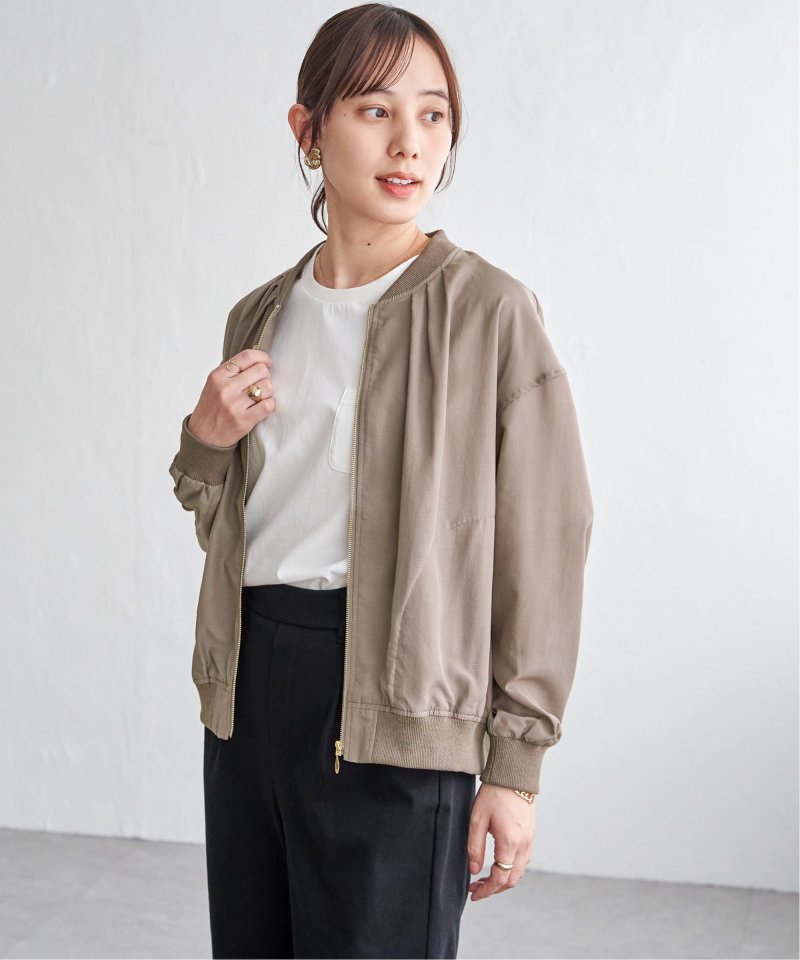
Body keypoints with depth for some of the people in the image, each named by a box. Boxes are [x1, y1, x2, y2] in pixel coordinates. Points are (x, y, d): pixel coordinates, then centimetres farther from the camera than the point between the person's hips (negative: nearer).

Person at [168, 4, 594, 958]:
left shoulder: (486, 310, -7)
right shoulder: (262, 317, 10)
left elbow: (543, 546, -8)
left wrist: (515, 763, -9)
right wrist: (206, 441, -2)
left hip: (393, 704, -5)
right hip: (250, 680, 6)